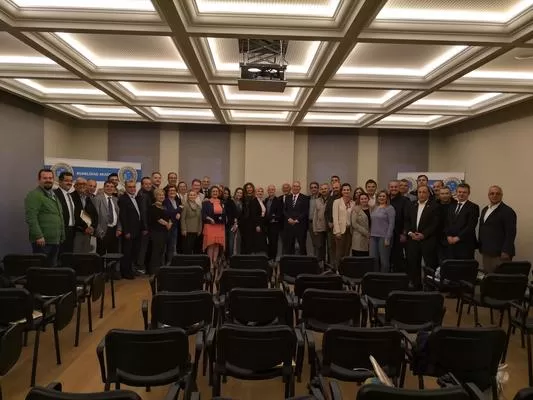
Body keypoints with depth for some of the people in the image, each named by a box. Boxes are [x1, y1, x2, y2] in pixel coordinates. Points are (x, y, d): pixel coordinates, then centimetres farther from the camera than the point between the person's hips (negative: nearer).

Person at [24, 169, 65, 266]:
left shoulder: (53, 195, 19)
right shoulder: (34, 195, -9)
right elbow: (31, 218, -18)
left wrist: (62, 236, 19)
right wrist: (38, 236, -23)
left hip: (55, 240, 9)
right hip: (43, 240, -9)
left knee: (52, 267, 12)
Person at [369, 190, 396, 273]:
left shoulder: (390, 208, -3)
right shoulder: (375, 208, 14)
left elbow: (391, 224, -9)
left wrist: (388, 238, -14)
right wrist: (370, 234, 9)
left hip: (384, 237, -6)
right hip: (374, 236, 6)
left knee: (384, 260, 0)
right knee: (373, 259, 5)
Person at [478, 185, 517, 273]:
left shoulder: (508, 211, -8)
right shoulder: (485, 210, 16)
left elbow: (511, 234, -13)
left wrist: (506, 252, -18)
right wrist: (481, 247, 17)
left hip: (500, 254, -7)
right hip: (486, 252, 7)